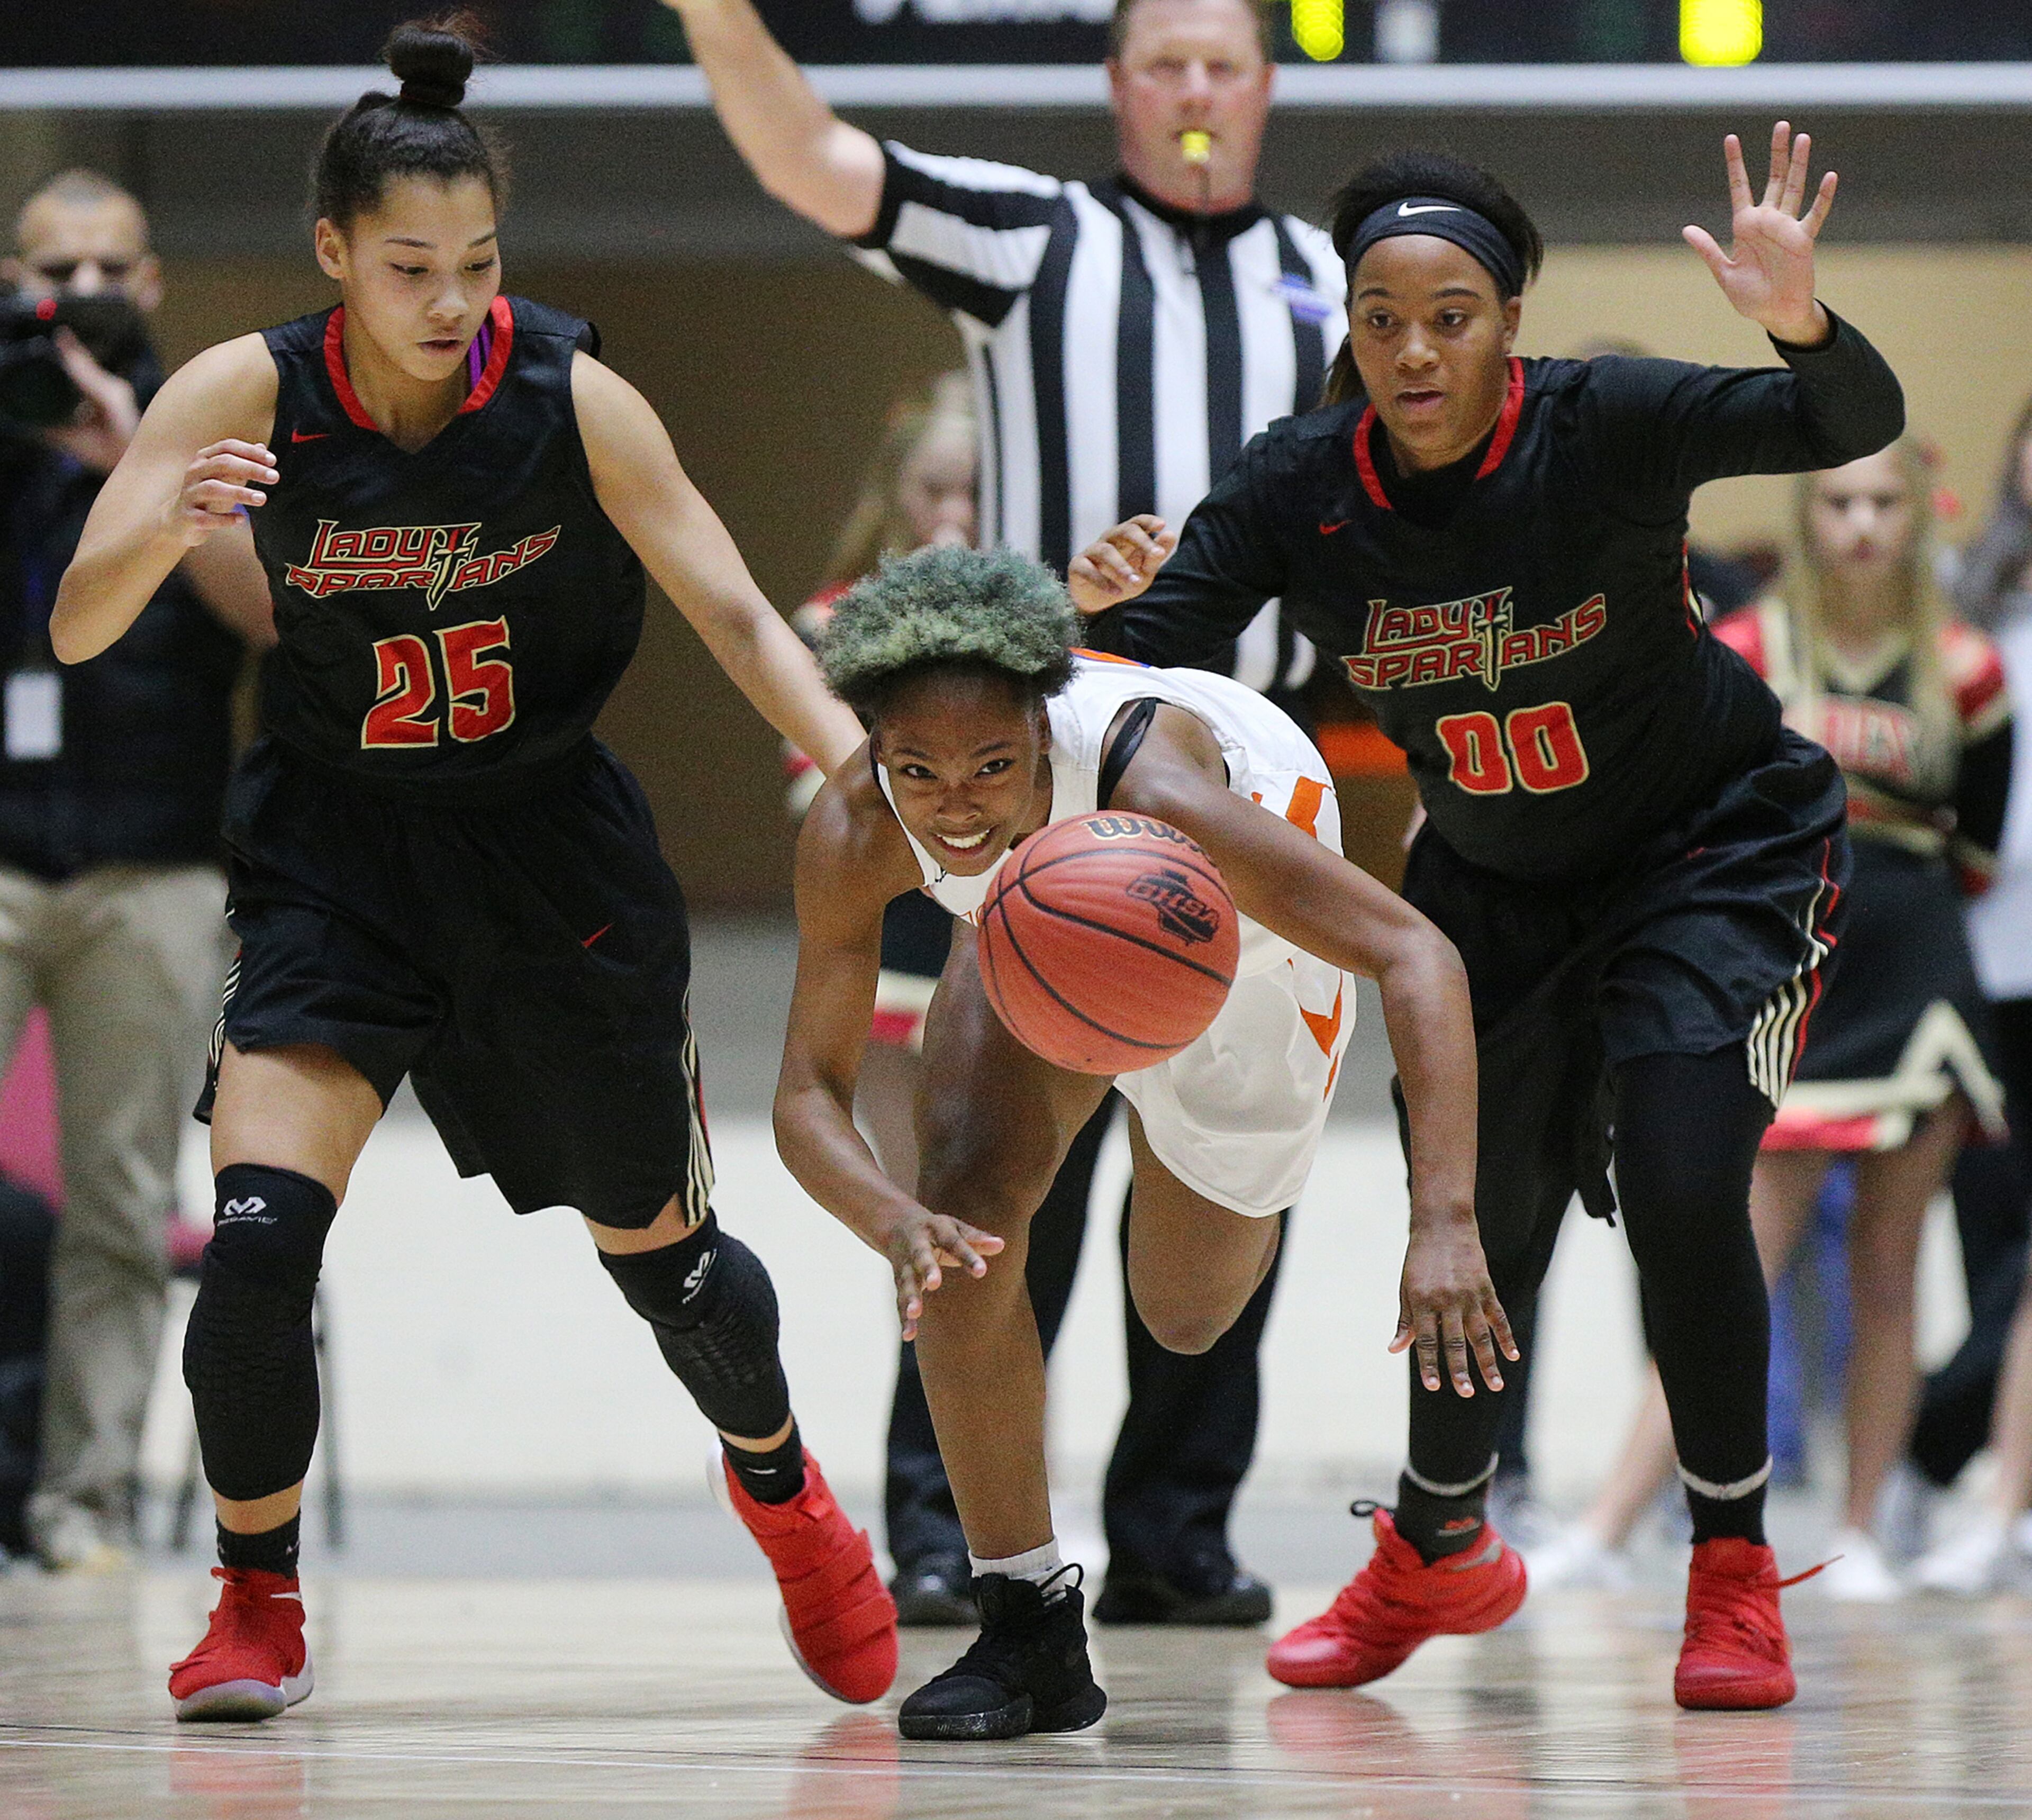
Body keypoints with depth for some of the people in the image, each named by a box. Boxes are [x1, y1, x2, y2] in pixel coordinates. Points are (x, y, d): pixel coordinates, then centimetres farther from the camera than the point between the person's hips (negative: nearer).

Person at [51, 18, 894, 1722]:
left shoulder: (573, 398, -17)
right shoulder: (247, 396, -15)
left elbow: (740, 618, -16)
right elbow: (75, 628, -19)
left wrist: (863, 761, -33)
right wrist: (167, 528, -40)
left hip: (547, 844, 0)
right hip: (337, 847, 0)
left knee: (656, 1243, 11)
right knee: (260, 1225, -19)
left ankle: (783, 1490, 43)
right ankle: (257, 1604, 0)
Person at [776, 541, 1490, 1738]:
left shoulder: (1157, 790, -47)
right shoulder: (856, 833, -36)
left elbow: (1417, 957, -46)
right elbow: (811, 1092, -30)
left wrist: (1446, 1224, -57)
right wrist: (893, 1221, -54)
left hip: (1241, 922, -2)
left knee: (1187, 1316, 10)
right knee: (968, 1202, -22)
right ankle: (1029, 1634, -11)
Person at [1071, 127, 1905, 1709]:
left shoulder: (1604, 425, -27)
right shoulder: (1303, 485, -18)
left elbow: (1858, 425, -36)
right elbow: (1146, 650, -17)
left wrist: (1799, 324, -58)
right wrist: (1106, 604, -41)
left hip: (1717, 848, -4)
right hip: (1495, 881, 4)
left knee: (1681, 1183, -20)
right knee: (1477, 1220, 9)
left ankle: (1735, 1575, -4)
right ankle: (1436, 1552, 36)